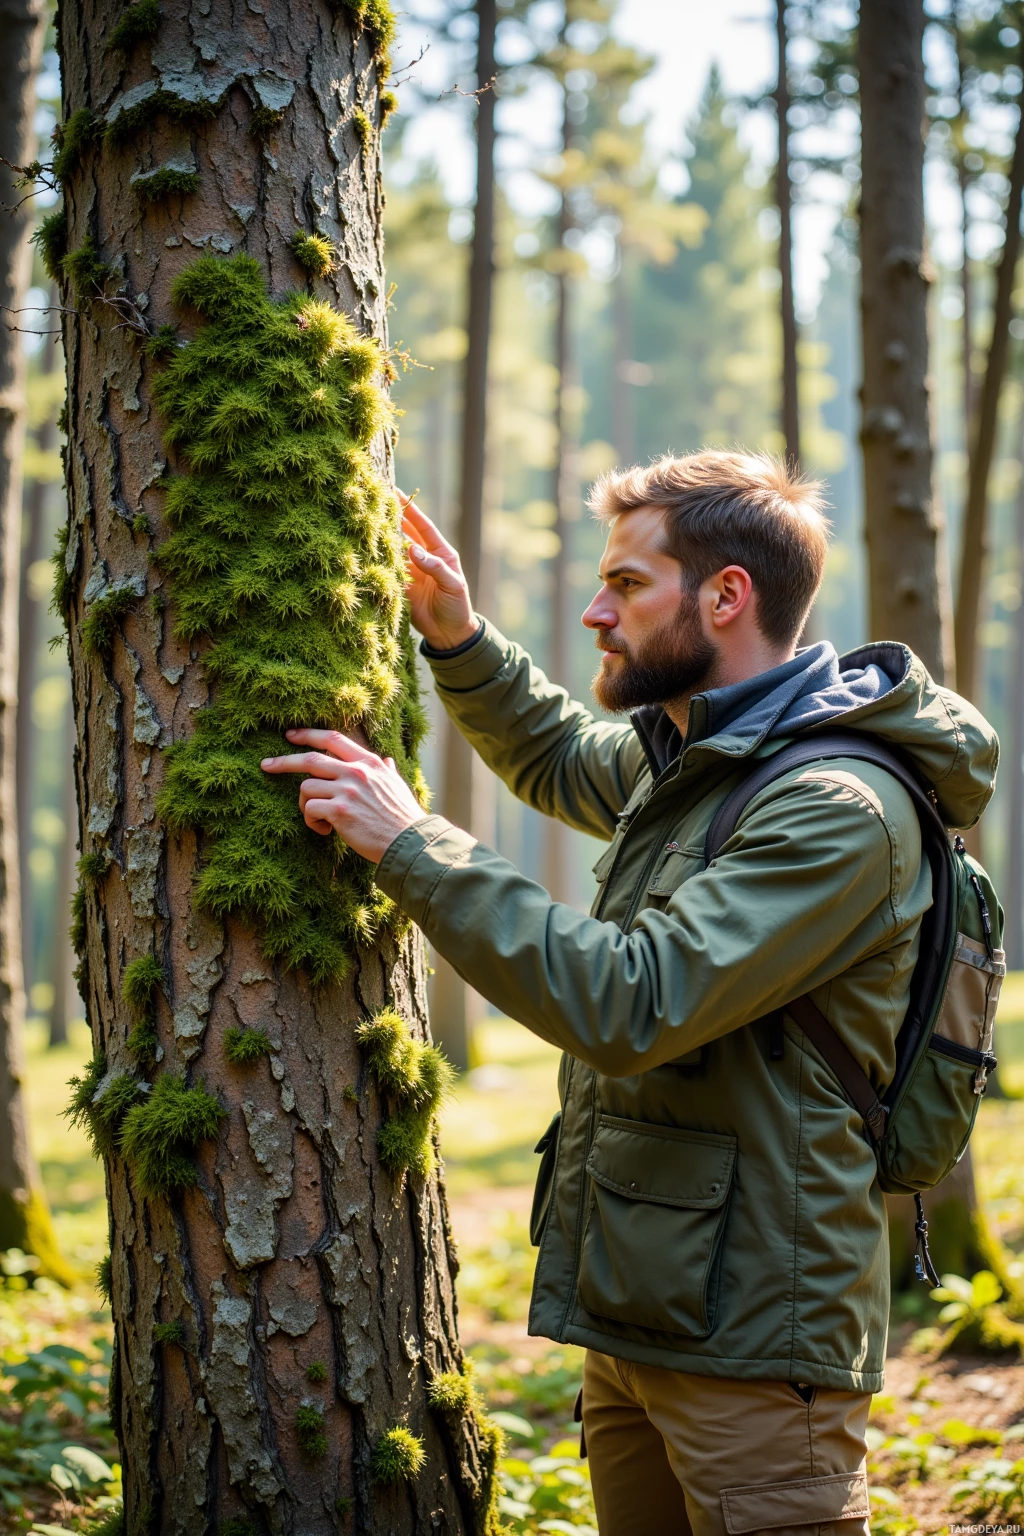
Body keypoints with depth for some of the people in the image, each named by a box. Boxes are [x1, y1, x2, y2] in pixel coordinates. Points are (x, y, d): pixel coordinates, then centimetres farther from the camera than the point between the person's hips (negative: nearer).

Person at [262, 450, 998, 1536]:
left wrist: (411, 844, -22)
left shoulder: (838, 811, -20)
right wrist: (457, 639, 17)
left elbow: (629, 1003, -28)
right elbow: (561, 761, 34)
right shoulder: (682, 757, 10)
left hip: (748, 1339, -9)